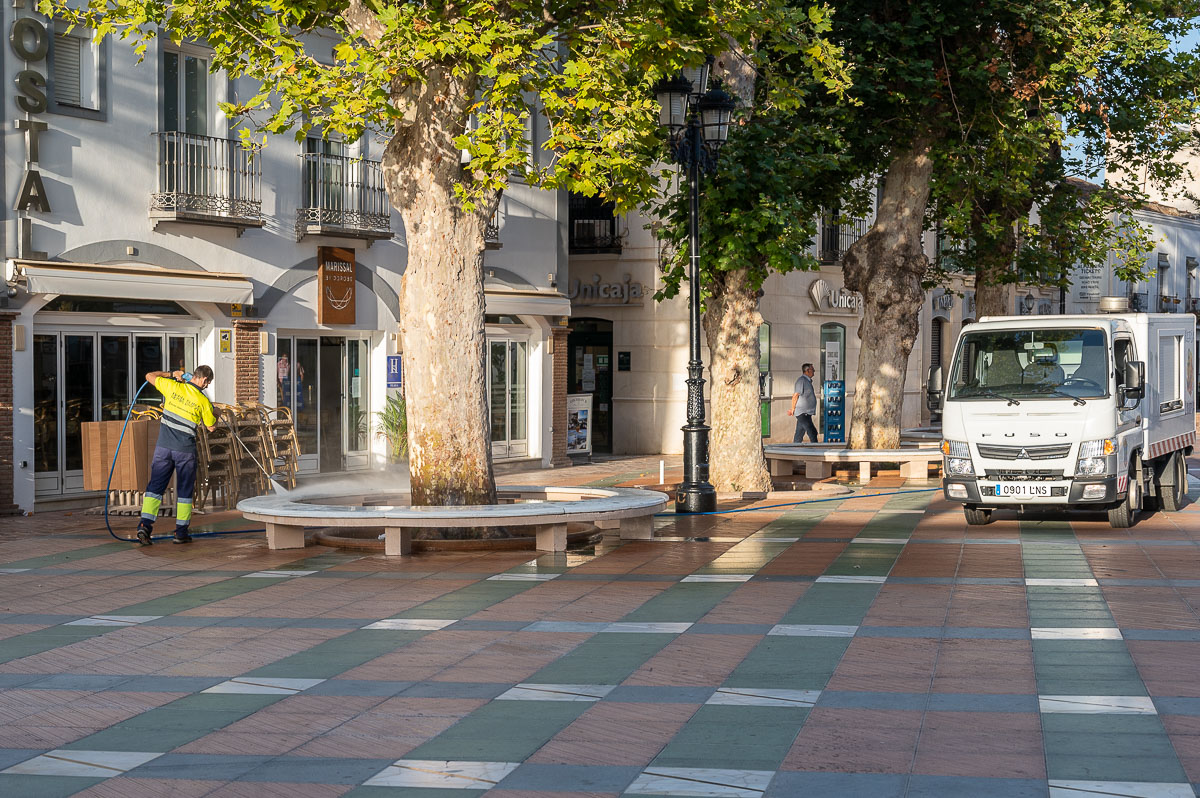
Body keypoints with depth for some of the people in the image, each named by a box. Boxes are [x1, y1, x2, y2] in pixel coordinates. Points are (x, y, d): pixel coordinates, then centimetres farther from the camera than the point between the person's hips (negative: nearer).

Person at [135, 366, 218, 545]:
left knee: (155, 485, 5)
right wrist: (215, 414, 32)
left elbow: (149, 376, 14)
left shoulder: (172, 387, -1)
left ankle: (145, 525, -9)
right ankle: (181, 532, 11)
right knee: (185, 490, 10)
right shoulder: (203, 401, -6)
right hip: (185, 450, -2)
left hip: (164, 446, 2)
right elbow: (211, 427, 10)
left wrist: (172, 374, 25)